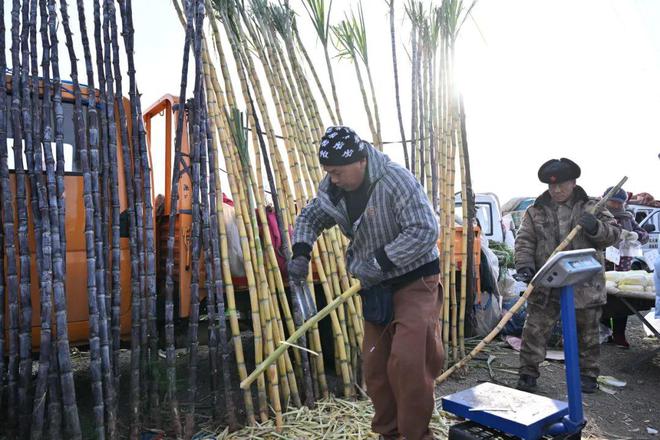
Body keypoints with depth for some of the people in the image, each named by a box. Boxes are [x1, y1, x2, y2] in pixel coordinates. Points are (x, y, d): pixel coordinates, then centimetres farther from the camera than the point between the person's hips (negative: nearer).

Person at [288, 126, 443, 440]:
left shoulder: (396, 181, -24)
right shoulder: (331, 189, -3)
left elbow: (425, 231, -28)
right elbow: (309, 218, 12)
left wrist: (380, 262, -29)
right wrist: (301, 253, -6)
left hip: (415, 281, -7)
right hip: (376, 287, 7)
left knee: (407, 361, -19)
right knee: (374, 366, 12)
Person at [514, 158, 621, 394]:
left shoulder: (591, 207, 5)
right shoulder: (536, 211, 4)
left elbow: (613, 234, 3)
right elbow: (524, 241, -1)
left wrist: (595, 227, -19)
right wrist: (524, 264, -17)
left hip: (585, 286, 1)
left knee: (587, 333, 14)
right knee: (534, 330, 1)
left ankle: (588, 375, 32)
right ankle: (528, 373, 13)